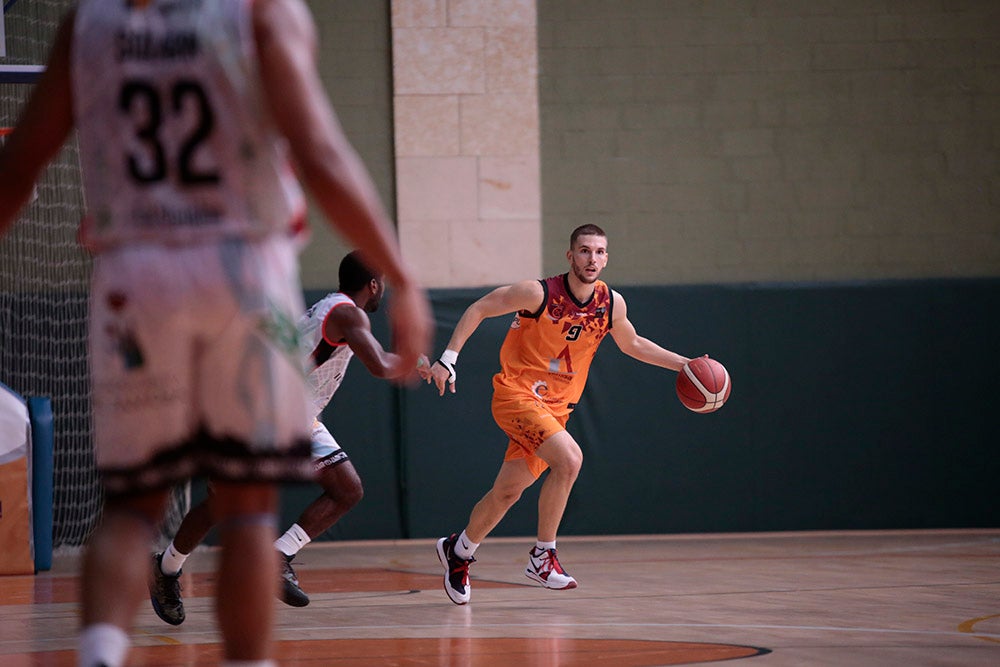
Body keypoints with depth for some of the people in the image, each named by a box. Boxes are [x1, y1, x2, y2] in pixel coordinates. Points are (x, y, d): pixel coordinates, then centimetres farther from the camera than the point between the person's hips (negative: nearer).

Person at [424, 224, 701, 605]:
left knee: (507, 493, 10)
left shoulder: (611, 304, -1)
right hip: (515, 393, -6)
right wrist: (447, 360, -16)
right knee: (569, 458, -27)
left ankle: (458, 552, 35)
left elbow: (632, 344, 20)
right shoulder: (539, 293, -17)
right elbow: (478, 310, -8)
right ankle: (542, 556, -14)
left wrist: (683, 365, 13)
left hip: (554, 407, 6)